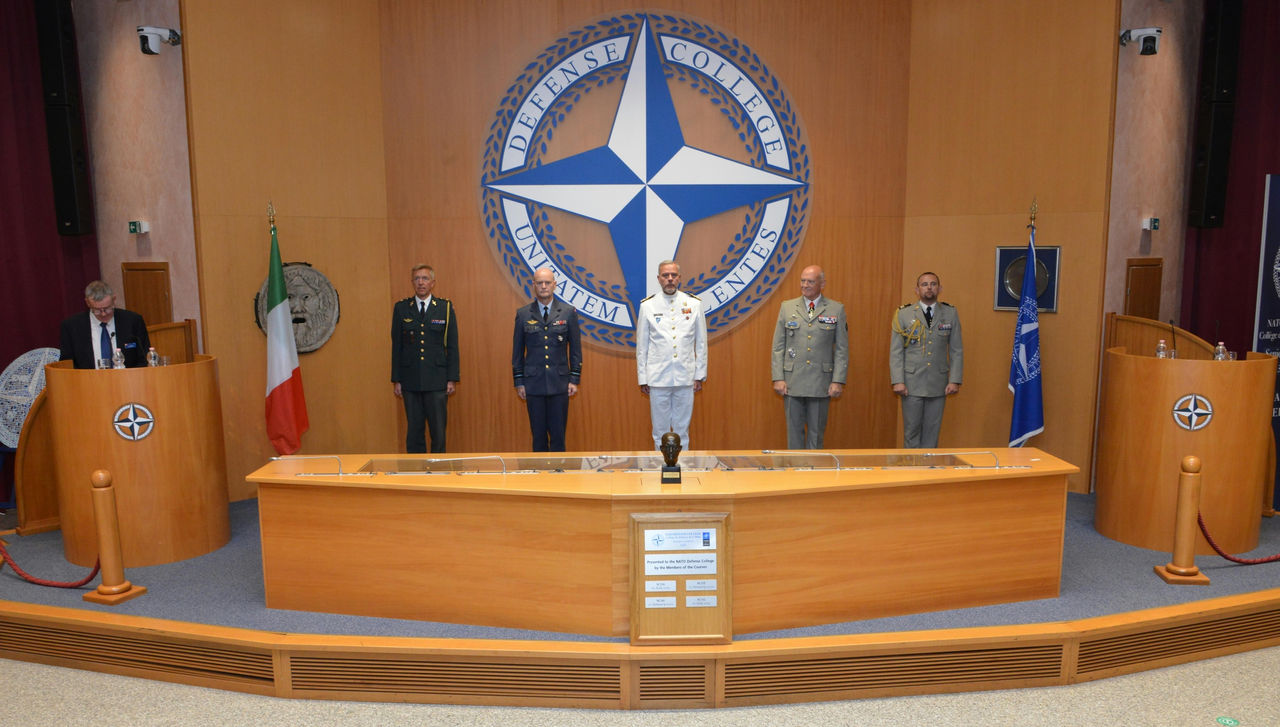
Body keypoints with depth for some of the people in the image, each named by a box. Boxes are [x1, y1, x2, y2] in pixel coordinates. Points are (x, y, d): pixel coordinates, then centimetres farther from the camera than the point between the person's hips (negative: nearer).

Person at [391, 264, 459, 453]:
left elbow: (452, 346, 3)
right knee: (414, 430, 6)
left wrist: (452, 379, -3)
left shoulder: (445, 308, 4)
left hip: (437, 380, -1)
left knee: (438, 429, 0)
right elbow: (396, 346, 7)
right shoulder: (401, 308, 7)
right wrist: (396, 379, 3)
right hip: (410, 381, 1)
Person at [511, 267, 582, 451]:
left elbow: (575, 348, 6)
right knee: (538, 435, 6)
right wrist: (519, 381, 4)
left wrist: (574, 379, 0)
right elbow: (517, 351, 9)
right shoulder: (523, 314, 6)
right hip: (533, 384, 1)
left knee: (558, 434, 1)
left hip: (559, 383, -1)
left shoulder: (568, 312, 4)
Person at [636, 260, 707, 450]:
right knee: (660, 431, 5)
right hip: (658, 378, 0)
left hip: (685, 378, 1)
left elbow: (701, 343, 7)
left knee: (682, 429, 8)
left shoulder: (694, 304, 5)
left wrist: (700, 375, 4)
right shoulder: (647, 306, 3)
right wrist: (642, 378, 3)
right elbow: (642, 346, 5)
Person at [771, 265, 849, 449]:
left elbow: (842, 349, 2)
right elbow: (778, 347, 5)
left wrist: (838, 381, -5)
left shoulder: (836, 309, 4)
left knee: (816, 431, 6)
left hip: (821, 383, -1)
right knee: (794, 430, 6)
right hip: (792, 381, 1)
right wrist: (778, 378, -3)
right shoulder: (787, 307, 6)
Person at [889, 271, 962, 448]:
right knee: (912, 429, 3)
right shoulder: (904, 314, 1)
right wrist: (897, 381, -9)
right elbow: (895, 351, -1)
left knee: (932, 430, 6)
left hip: (939, 384, 2)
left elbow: (957, 350, 7)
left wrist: (955, 380, -1)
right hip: (911, 384, -1)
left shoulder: (950, 314, 6)